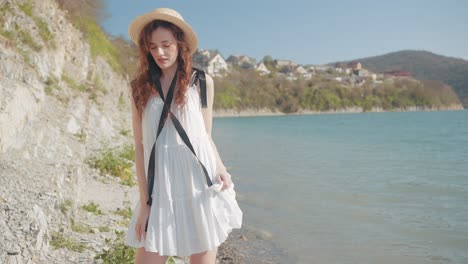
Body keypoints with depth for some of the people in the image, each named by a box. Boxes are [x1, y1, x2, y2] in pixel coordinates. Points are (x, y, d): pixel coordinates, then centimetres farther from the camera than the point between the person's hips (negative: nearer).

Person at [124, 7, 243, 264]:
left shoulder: (201, 82, 5)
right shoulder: (140, 88, 5)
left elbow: (206, 136, 10)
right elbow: (140, 145, 3)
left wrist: (219, 168, -10)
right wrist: (144, 201, -1)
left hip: (199, 186, 0)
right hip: (160, 190, 1)